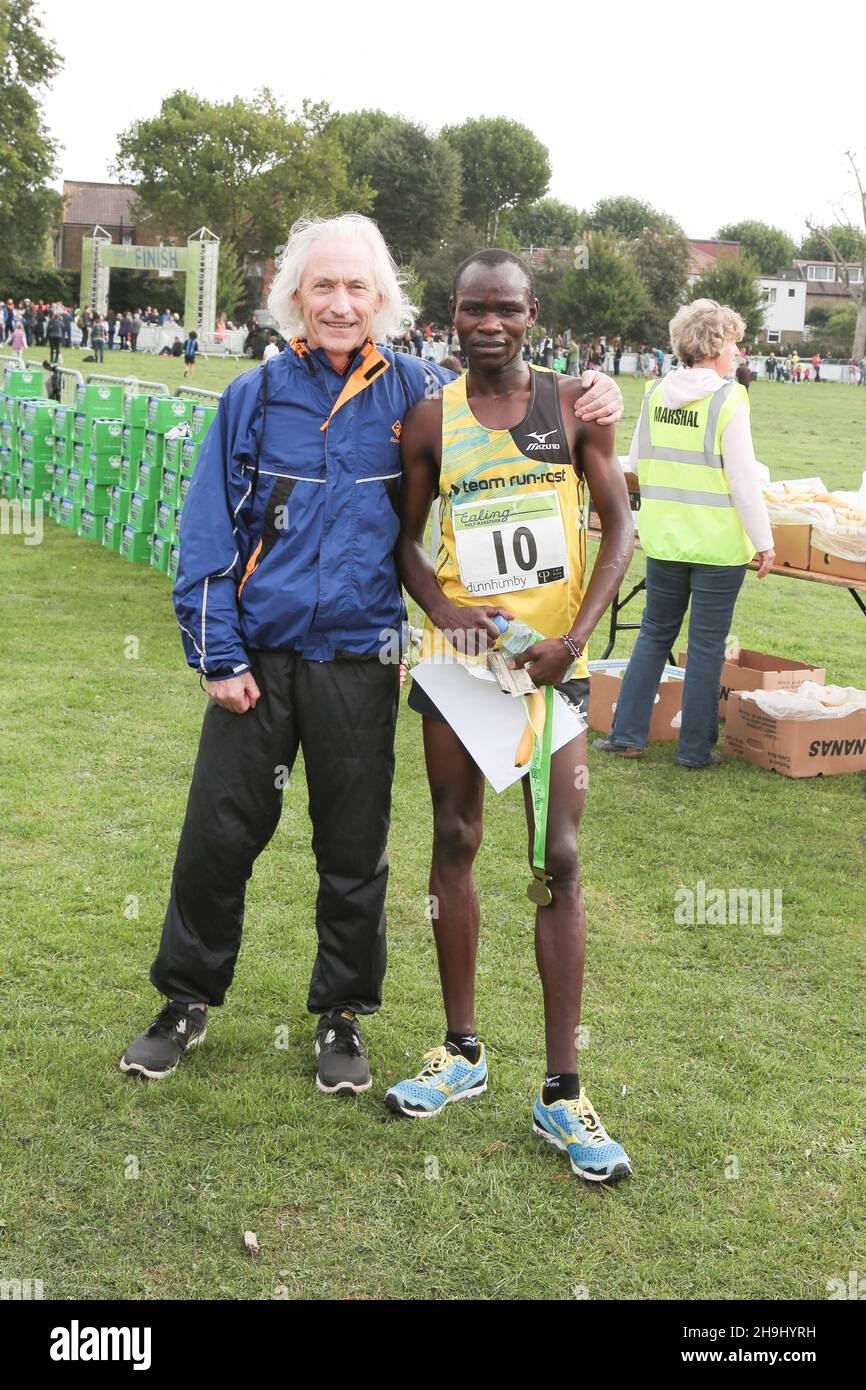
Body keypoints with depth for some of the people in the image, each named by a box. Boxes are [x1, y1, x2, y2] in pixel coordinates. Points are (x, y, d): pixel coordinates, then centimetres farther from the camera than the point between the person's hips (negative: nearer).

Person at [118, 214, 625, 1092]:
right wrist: (218, 655, -5)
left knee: (353, 848, 10)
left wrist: (585, 410, -10)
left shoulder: (416, 392, 1)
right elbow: (209, 534, 1)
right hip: (258, 653, 0)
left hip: (359, 658, 0)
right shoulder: (255, 396, 1)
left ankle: (342, 1015, 28)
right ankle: (186, 1001, 28)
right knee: (216, 836, 8)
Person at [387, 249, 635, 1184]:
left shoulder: (573, 405, 0)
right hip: (458, 652, 2)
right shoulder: (430, 422, 3)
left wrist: (576, 635, -13)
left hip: (550, 657, -2)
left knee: (559, 860, -4)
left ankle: (561, 1091, 4)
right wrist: (442, 608, -9)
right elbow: (406, 538, 10)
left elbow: (619, 528, -1)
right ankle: (462, 1052, 25)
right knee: (455, 844, 9)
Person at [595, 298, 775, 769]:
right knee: (707, 645, 5)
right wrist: (764, 542, -7)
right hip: (719, 544, -5)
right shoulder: (728, 399, -13)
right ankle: (696, 748, 13)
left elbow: (635, 465, 13)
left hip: (663, 536, 5)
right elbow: (743, 478, -13)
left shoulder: (655, 393, 4)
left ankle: (627, 734, 17)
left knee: (655, 633, 17)